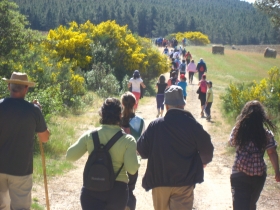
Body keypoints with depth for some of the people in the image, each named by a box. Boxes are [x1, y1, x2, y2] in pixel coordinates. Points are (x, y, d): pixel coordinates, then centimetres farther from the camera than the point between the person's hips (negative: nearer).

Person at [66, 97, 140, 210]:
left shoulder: (89, 135, -3)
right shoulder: (128, 140, -8)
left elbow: (70, 156, 1)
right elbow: (132, 169, -14)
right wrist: (137, 160, 7)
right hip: (117, 190, 0)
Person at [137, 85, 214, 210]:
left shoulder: (155, 125, -7)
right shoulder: (192, 125, -10)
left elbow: (141, 150, 0)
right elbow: (207, 150, -3)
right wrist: (203, 162, 20)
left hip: (159, 181, 2)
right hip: (184, 183, -2)